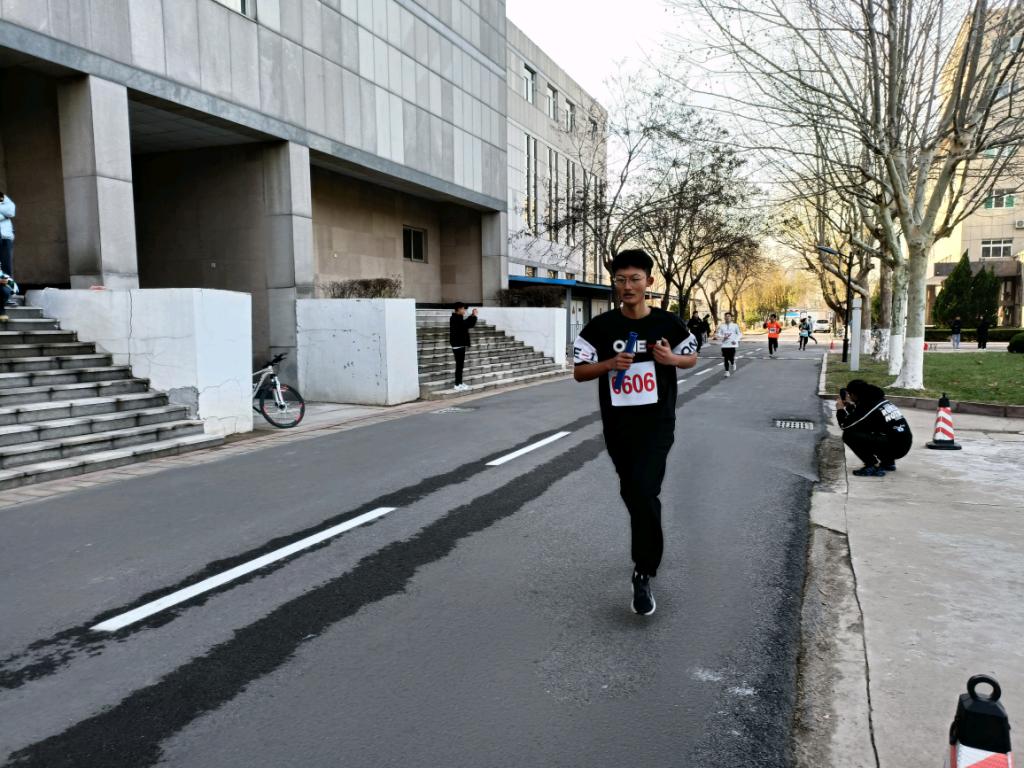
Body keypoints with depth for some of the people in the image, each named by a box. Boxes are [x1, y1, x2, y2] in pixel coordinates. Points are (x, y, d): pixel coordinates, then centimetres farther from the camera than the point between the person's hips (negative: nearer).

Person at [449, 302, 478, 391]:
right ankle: (458, 385, -2)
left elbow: (465, 323, 23)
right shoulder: (457, 319, -18)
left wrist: (472, 316, 13)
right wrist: (474, 316, -13)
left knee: (460, 365, 14)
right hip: (458, 345, -10)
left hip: (458, 345, 10)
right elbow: (468, 324, -25)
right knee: (459, 365, -6)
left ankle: (459, 383, 21)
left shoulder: (456, 318, 13)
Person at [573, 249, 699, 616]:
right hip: (617, 425, 3)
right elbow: (578, 371, -1)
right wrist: (609, 364, -21)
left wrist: (672, 358, -13)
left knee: (644, 493, -17)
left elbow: (692, 357, 10)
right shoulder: (600, 327, -5)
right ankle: (649, 543, 45)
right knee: (631, 493, 17)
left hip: (657, 422, -2)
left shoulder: (669, 323, -5)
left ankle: (643, 576, -4)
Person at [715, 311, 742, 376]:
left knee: (731, 358, -6)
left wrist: (736, 340, -9)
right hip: (724, 345, 1)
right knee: (725, 359, -1)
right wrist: (723, 338, -12)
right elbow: (717, 335, 6)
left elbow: (739, 334, 6)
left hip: (732, 345, -1)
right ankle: (727, 371, 10)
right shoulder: (721, 326, 4)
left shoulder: (735, 326, 2)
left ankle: (733, 364, 29)